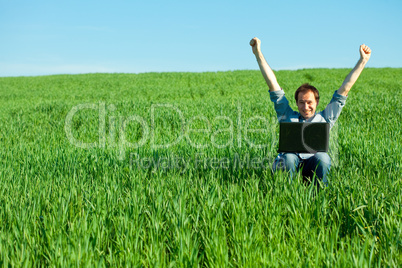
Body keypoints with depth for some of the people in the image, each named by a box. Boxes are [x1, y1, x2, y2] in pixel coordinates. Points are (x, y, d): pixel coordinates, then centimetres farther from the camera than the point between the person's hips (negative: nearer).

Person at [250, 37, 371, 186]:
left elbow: (344, 89, 21)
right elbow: (273, 85, 14)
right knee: (288, 158, -34)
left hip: (313, 168, 1)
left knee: (322, 157, -31)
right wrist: (258, 54, 13)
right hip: (287, 167, -1)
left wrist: (363, 60, 23)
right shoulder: (288, 116, 17)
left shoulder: (324, 119, 19)